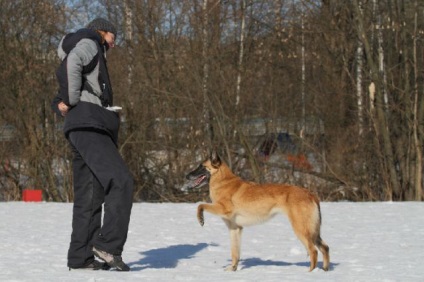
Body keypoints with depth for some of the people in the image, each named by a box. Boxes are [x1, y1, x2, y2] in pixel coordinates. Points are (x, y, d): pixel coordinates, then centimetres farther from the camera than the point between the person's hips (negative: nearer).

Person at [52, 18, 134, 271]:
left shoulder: (95, 59, 31)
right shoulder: (88, 44, 2)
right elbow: (72, 62, -20)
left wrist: (64, 104, 2)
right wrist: (73, 101, -13)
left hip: (91, 130, 10)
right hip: (88, 126, -10)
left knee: (90, 195, 6)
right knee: (121, 181, -19)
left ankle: (80, 257, 3)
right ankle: (109, 244, -25)